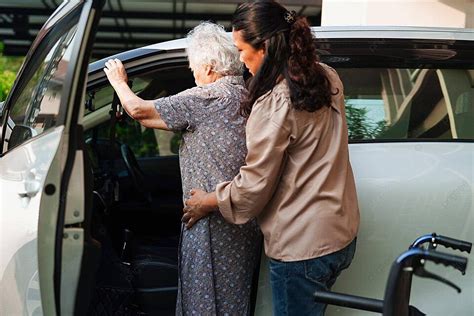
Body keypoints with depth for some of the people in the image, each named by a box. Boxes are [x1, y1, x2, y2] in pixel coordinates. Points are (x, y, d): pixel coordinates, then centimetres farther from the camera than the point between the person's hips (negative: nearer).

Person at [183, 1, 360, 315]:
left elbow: (253, 187, -14)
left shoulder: (274, 103, -22)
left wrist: (207, 202, 3)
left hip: (302, 246, -8)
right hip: (342, 233, 8)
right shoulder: (327, 77, 2)